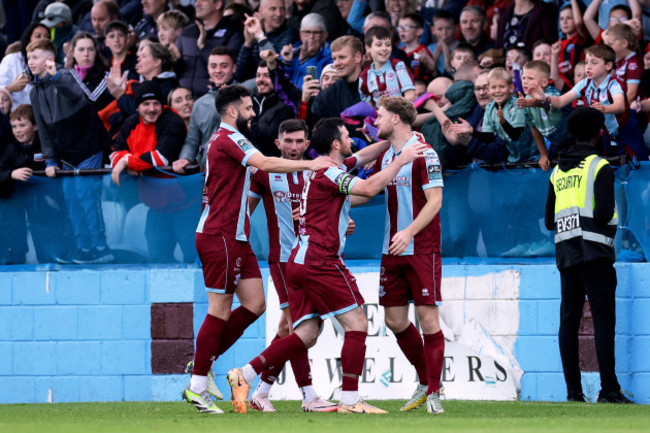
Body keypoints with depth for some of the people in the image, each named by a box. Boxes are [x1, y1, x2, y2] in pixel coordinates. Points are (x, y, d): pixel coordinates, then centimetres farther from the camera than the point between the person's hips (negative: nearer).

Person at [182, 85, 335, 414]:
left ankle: (204, 363, 11)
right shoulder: (229, 138, -13)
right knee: (221, 310, -8)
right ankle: (197, 387, -4)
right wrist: (308, 164, -24)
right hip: (220, 236, -10)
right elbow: (264, 164, -27)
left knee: (255, 304, 4)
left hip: (235, 238, 10)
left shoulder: (225, 140, 20)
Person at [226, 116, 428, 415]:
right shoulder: (329, 174, -10)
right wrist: (401, 160, -12)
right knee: (357, 325, -6)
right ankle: (350, 400, -9)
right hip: (320, 261, -10)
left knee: (306, 335, 4)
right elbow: (370, 188, -21)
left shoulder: (329, 168, 20)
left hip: (300, 262, 10)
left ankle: (244, 376, -4)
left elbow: (364, 155, 34)